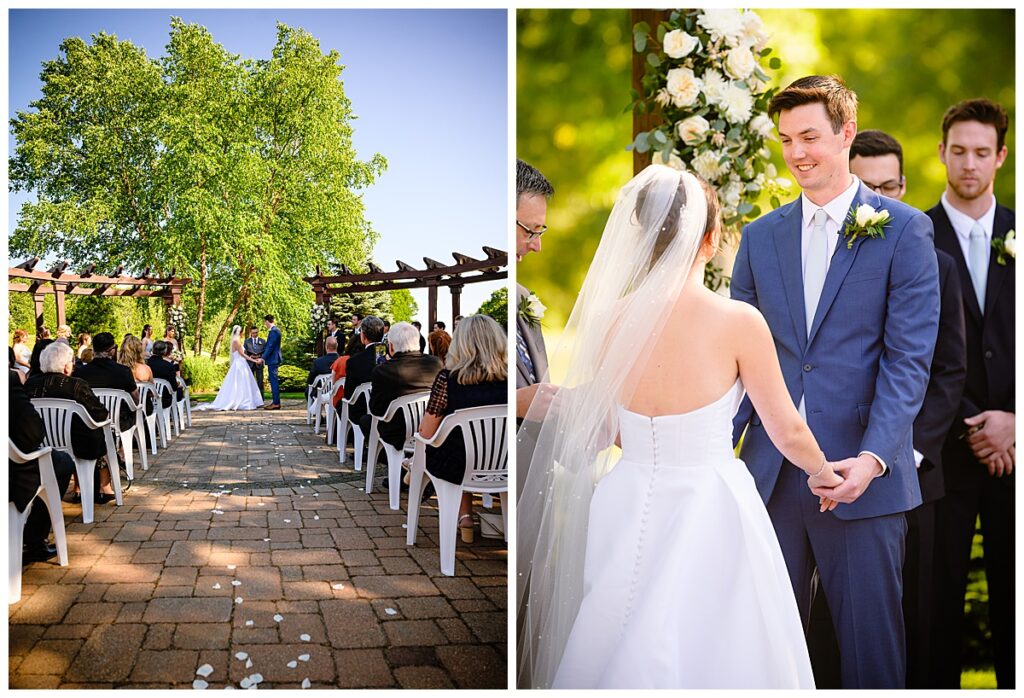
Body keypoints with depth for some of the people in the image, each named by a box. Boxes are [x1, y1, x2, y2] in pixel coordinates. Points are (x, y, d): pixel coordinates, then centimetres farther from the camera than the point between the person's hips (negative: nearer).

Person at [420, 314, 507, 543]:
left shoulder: (447, 379, -18)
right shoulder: (508, 379, -11)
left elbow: (426, 433, -10)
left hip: (454, 468, -2)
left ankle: (465, 517, 31)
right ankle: (466, 517, 38)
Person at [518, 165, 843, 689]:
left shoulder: (610, 318, -4)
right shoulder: (739, 321, -12)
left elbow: (597, 435, 5)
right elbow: (787, 431, -2)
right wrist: (824, 473, 18)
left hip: (628, 509, 3)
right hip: (710, 511, -3)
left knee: (619, 654, 17)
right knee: (713, 654, 13)